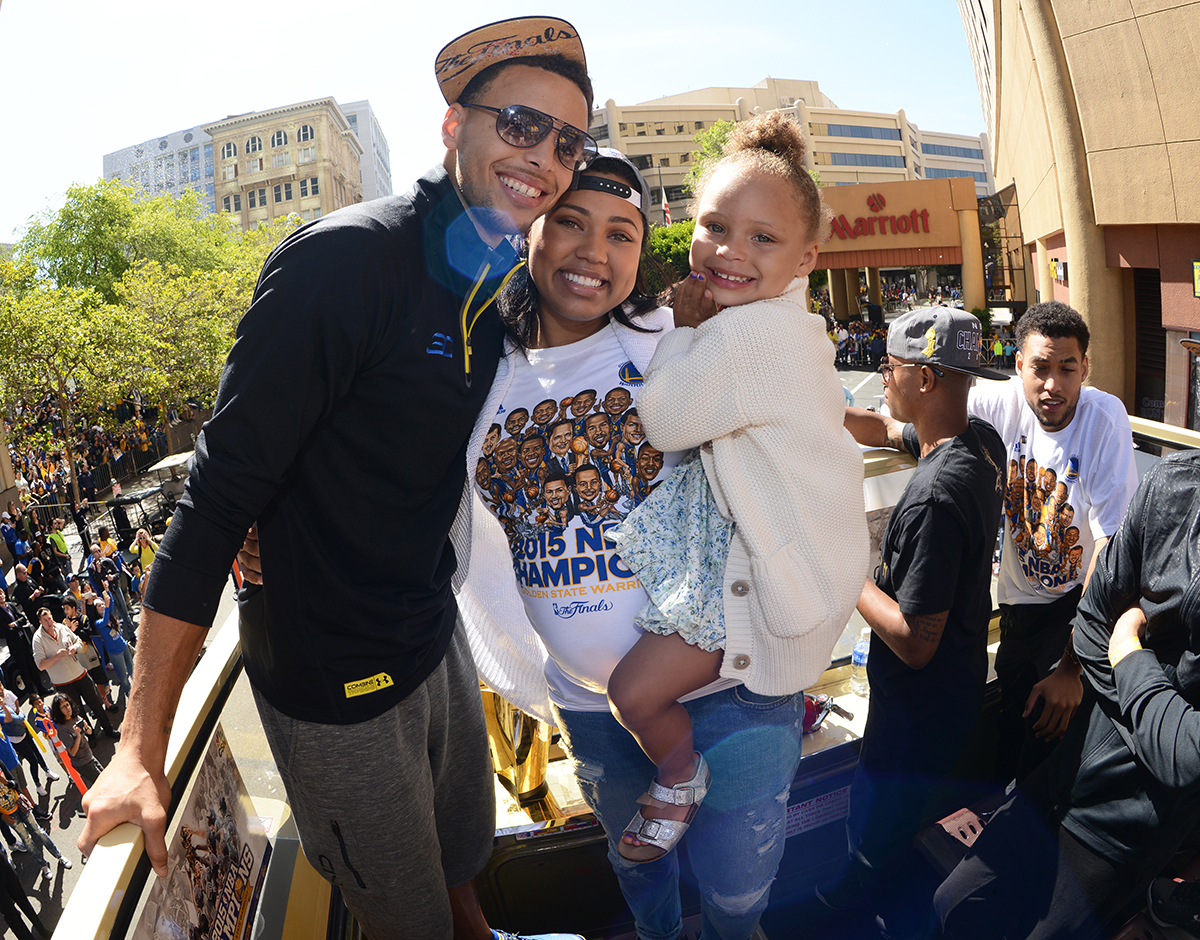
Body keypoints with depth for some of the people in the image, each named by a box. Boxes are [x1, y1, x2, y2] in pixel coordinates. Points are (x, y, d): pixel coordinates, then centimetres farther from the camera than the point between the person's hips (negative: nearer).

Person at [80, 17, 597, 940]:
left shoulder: (498, 290, 3)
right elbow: (221, 491, -22)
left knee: (464, 851, 27)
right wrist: (143, 748, -20)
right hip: (334, 682, -6)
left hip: (436, 639, 7)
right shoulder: (347, 258, -22)